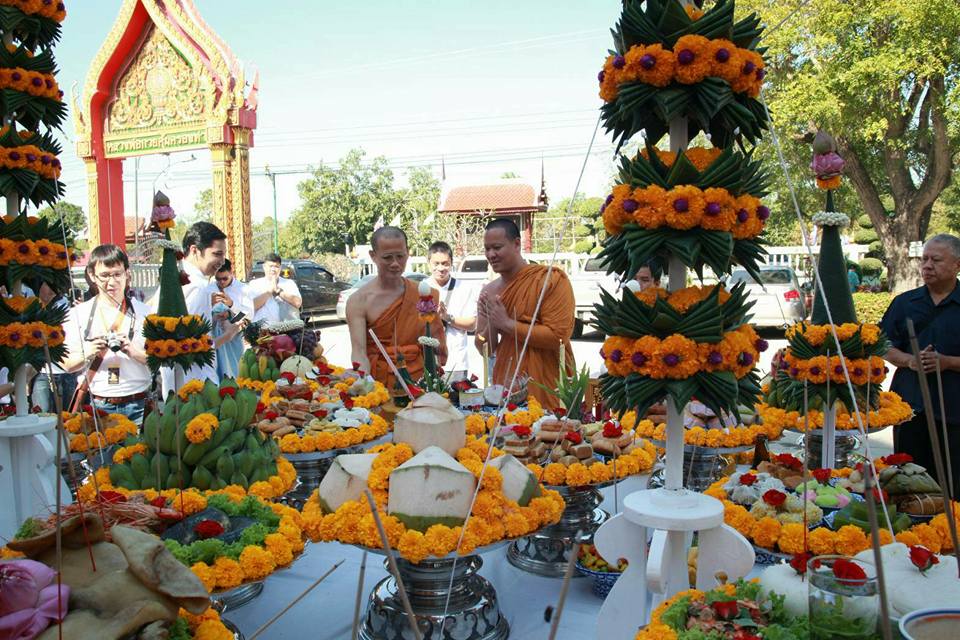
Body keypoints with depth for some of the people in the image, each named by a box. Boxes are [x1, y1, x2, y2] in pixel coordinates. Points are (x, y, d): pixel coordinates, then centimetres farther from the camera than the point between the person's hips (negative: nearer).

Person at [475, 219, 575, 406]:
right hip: (505, 386, 5)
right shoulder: (488, 292, 7)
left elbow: (558, 337, -19)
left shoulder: (551, 278, -10)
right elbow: (484, 349, 10)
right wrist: (491, 324, -11)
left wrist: (507, 323, -16)